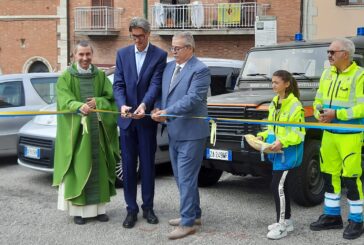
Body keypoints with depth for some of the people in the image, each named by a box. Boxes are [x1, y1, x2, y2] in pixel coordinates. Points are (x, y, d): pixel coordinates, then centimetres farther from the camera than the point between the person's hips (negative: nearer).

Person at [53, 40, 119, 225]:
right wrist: (79, 106, -33)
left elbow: (111, 97, 4)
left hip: (98, 129, 3)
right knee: (78, 170, -3)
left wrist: (97, 102, -16)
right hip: (76, 130, -3)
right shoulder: (66, 77, 0)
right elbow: (65, 101, -13)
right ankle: (78, 210, 5)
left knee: (99, 169, 5)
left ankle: (99, 208, 14)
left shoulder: (101, 76, 10)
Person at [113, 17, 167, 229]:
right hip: (127, 118, 2)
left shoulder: (159, 55, -2)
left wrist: (143, 105, -29)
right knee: (128, 165, 6)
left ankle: (148, 207, 19)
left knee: (148, 164, 7)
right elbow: (118, 84, 0)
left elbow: (156, 84, -12)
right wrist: (122, 105, -19)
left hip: (147, 118, -2)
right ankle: (131, 209, 14)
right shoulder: (123, 54, 7)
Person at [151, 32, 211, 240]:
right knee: (182, 177, 16)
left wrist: (167, 112, -22)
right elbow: (163, 93, 18)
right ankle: (194, 214, 30)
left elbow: (192, 99, -21)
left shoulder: (200, 70, -12)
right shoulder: (169, 67, 13)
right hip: (173, 132, 9)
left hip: (190, 133, -8)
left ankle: (188, 223, 3)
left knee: (186, 178, -5)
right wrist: (159, 110, -2)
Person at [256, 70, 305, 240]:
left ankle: (281, 226, -1)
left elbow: (299, 133, -17)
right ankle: (287, 221, 26)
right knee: (281, 185, 14)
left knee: (277, 186, -10)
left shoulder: (295, 105, -15)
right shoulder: (274, 102, 10)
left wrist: (282, 142, -27)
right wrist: (262, 136, 3)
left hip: (289, 151, -8)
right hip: (276, 151, 9)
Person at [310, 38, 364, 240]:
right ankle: (332, 216, 26)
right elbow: (318, 100, 16)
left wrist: (336, 114, -21)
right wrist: (319, 113, -5)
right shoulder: (327, 74, 10)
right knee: (329, 175, 13)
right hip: (328, 133, 7)